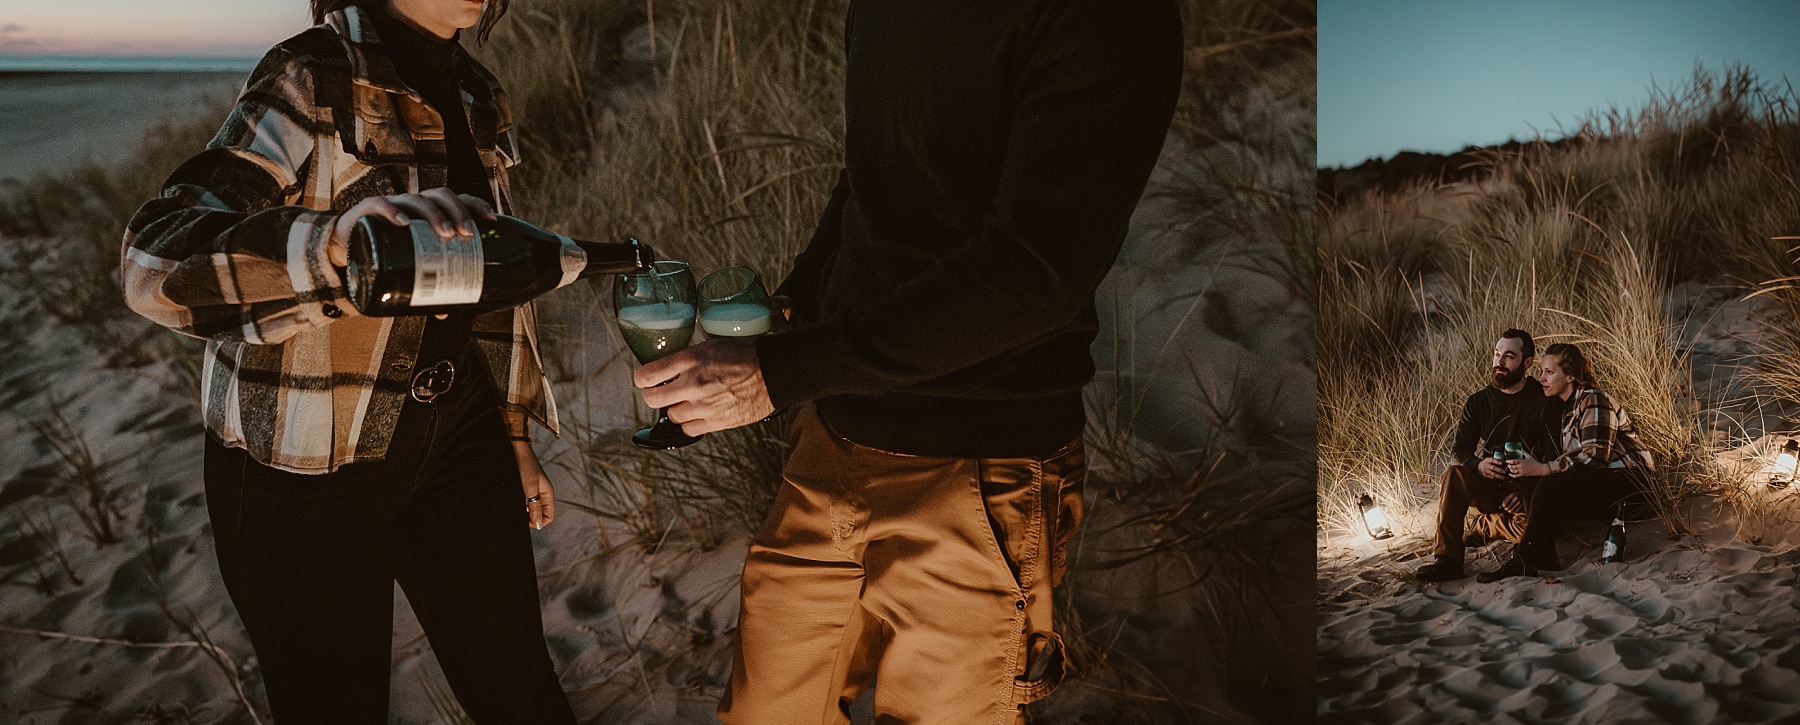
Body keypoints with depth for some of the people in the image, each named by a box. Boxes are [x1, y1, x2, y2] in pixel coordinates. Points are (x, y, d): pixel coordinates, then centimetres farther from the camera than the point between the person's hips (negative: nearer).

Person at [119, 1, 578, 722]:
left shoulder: (476, 97, 6)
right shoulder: (312, 80, -15)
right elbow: (156, 261, -28)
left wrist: (512, 430, 18)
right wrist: (339, 235, -46)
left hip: (453, 436, 6)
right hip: (305, 463, -5)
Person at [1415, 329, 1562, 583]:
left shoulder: (1544, 402, -3)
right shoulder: (1478, 402, 7)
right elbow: (1459, 450, 2)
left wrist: (1525, 491, -21)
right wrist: (1478, 465, -23)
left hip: (1526, 489, -3)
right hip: (1487, 487, 3)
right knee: (1454, 473, -29)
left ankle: (1485, 524, 1)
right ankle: (1447, 559, -31)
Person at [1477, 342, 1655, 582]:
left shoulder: (1593, 401, -12)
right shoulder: (1566, 407, 16)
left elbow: (1595, 455, -23)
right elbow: (1567, 459, 13)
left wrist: (1544, 469, -27)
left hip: (1629, 479, -9)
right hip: (1597, 483, 9)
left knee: (1550, 486, -27)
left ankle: (1523, 561, -24)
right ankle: (1544, 558, -22)